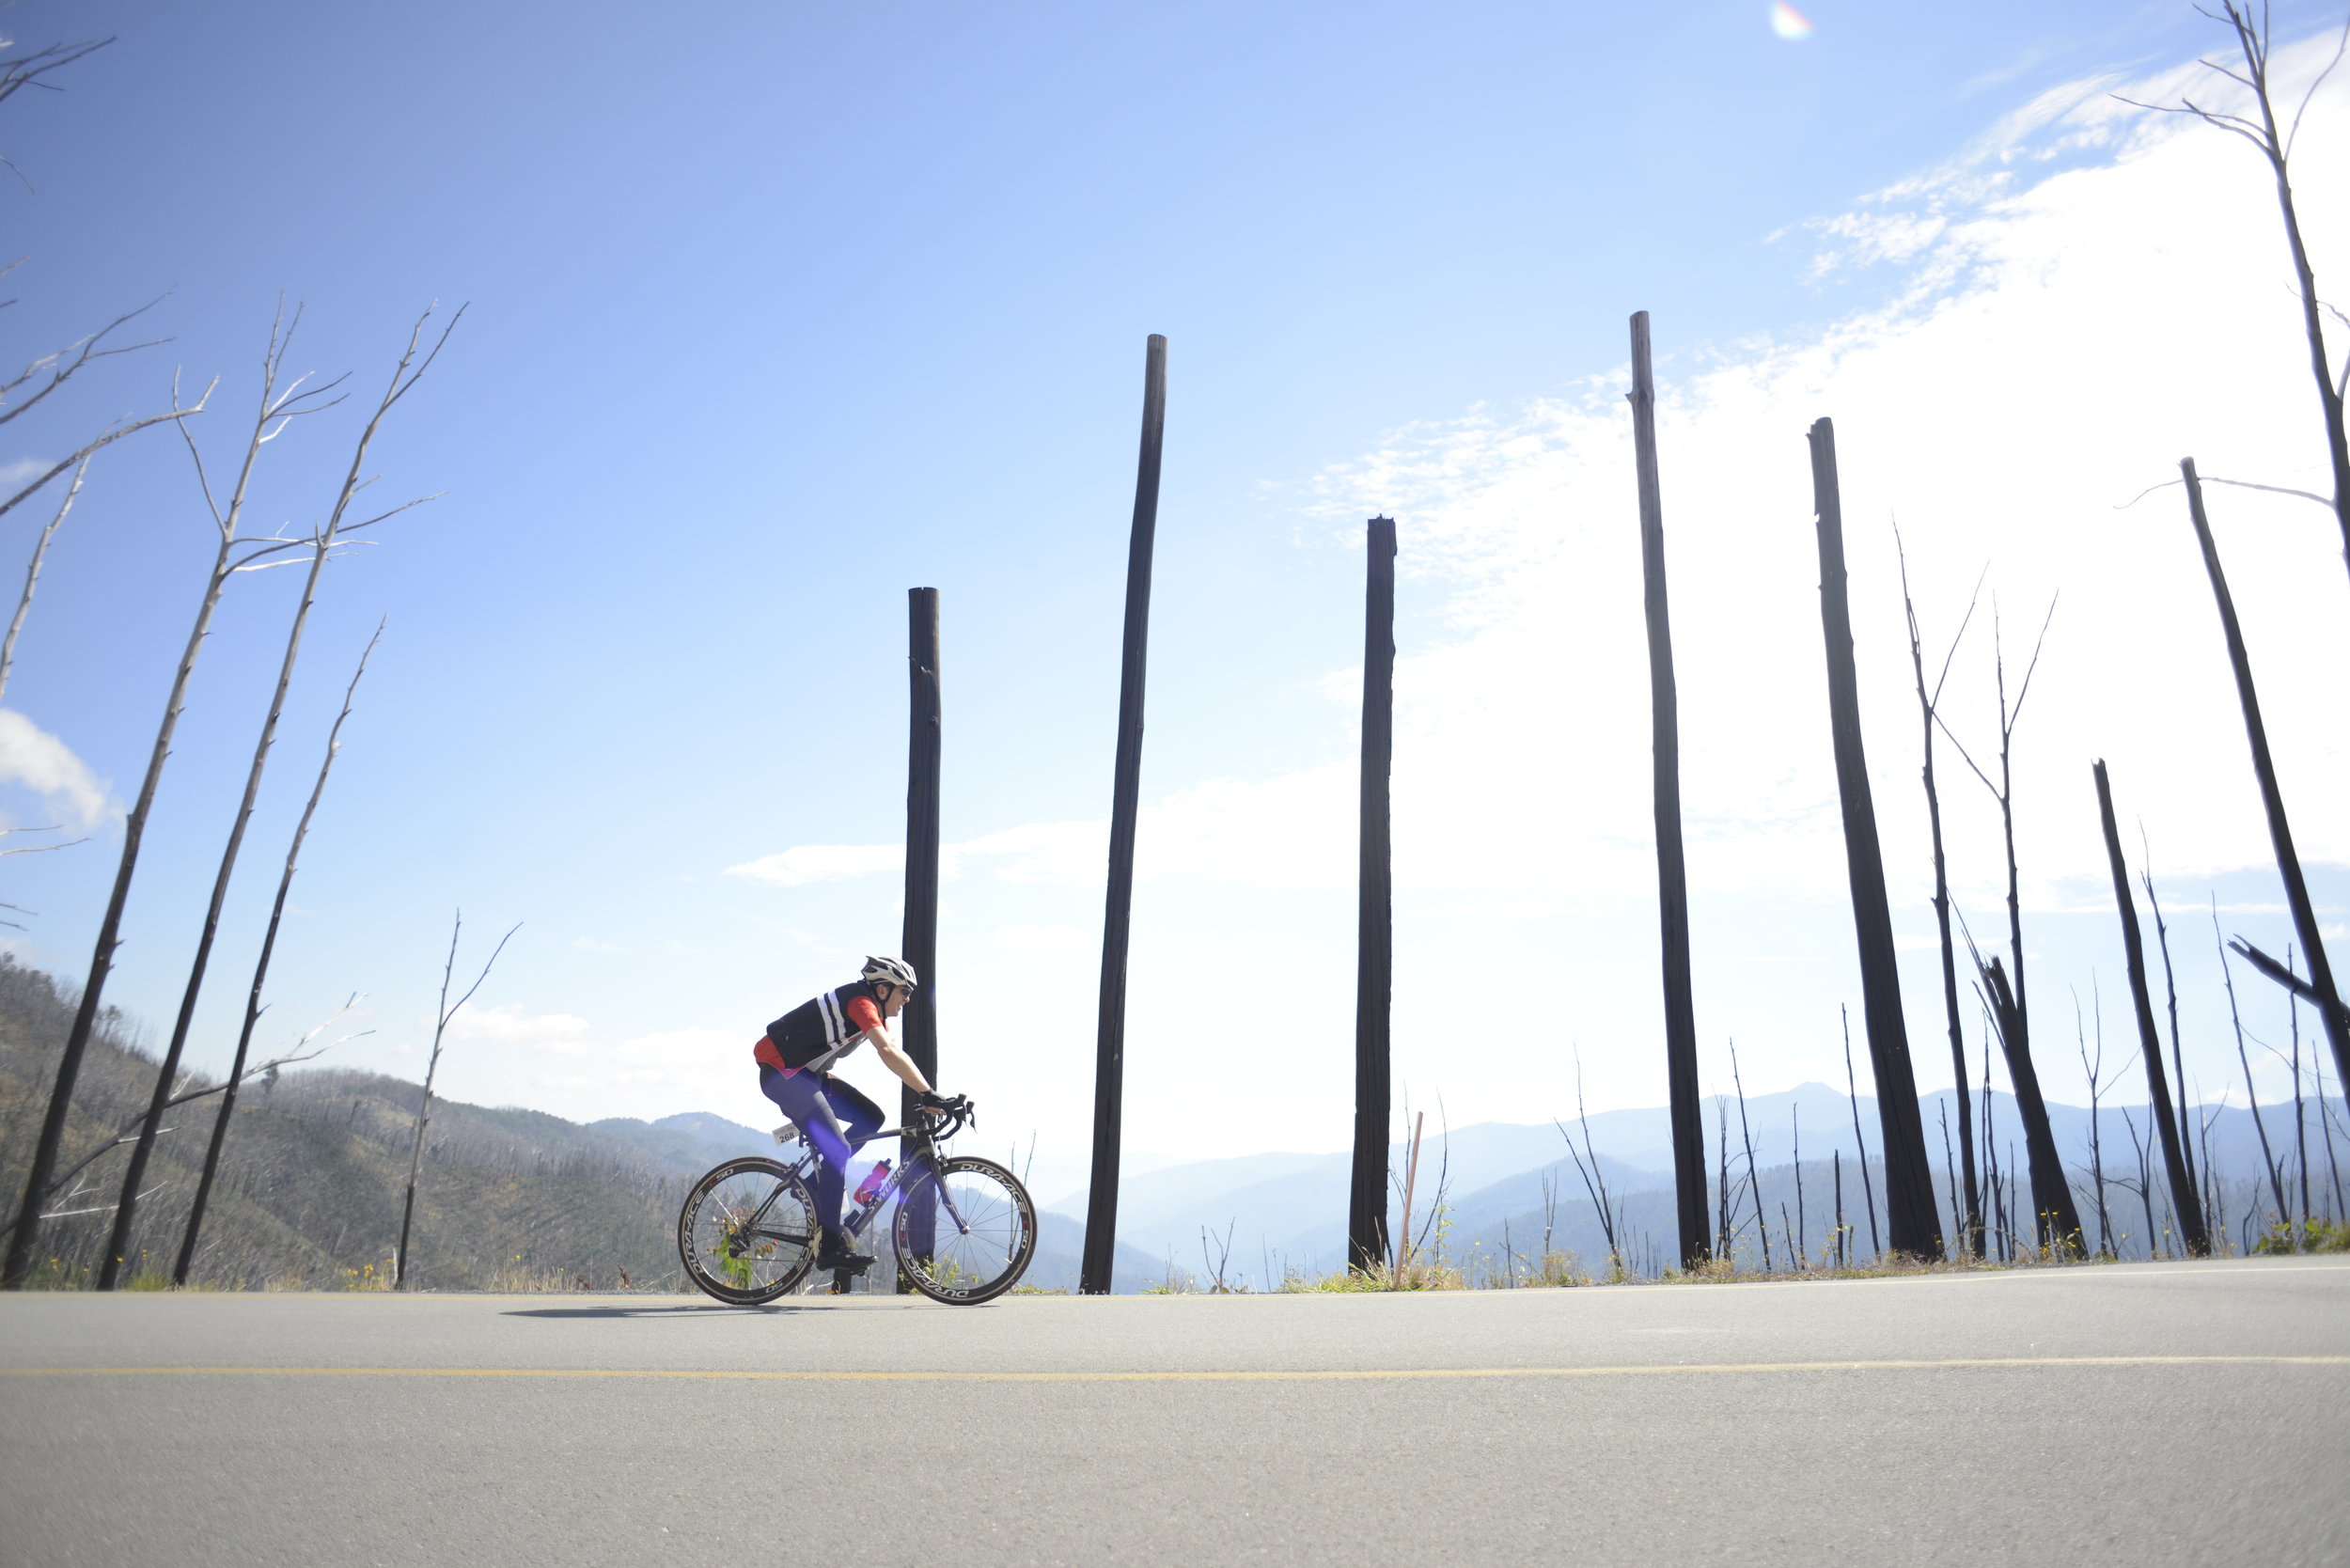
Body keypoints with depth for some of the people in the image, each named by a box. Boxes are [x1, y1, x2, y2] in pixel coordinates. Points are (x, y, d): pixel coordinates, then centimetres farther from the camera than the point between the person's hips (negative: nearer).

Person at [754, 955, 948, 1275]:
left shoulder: (874, 1008, 10)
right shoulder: (861, 1002, -20)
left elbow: (892, 1054, 5)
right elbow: (889, 1052, -31)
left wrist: (927, 1094, -6)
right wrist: (929, 1093, -34)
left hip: (808, 1073, 10)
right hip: (781, 1071, -10)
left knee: (871, 1118, 1)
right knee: (837, 1149, -16)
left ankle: (818, 1181, 10)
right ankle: (831, 1247, -13)